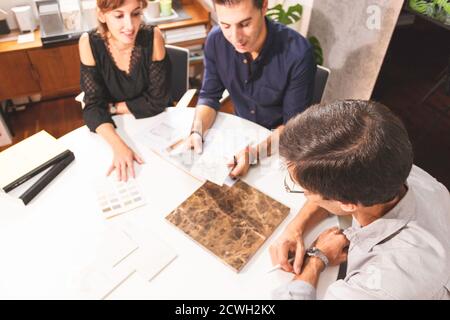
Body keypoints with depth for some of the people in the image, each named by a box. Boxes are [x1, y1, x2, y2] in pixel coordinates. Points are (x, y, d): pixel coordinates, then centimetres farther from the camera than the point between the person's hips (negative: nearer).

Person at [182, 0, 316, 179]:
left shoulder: (298, 53, -26)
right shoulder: (216, 40, -14)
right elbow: (209, 96, -4)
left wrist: (254, 153, -37)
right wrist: (197, 132, -23)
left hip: (282, 144, -4)